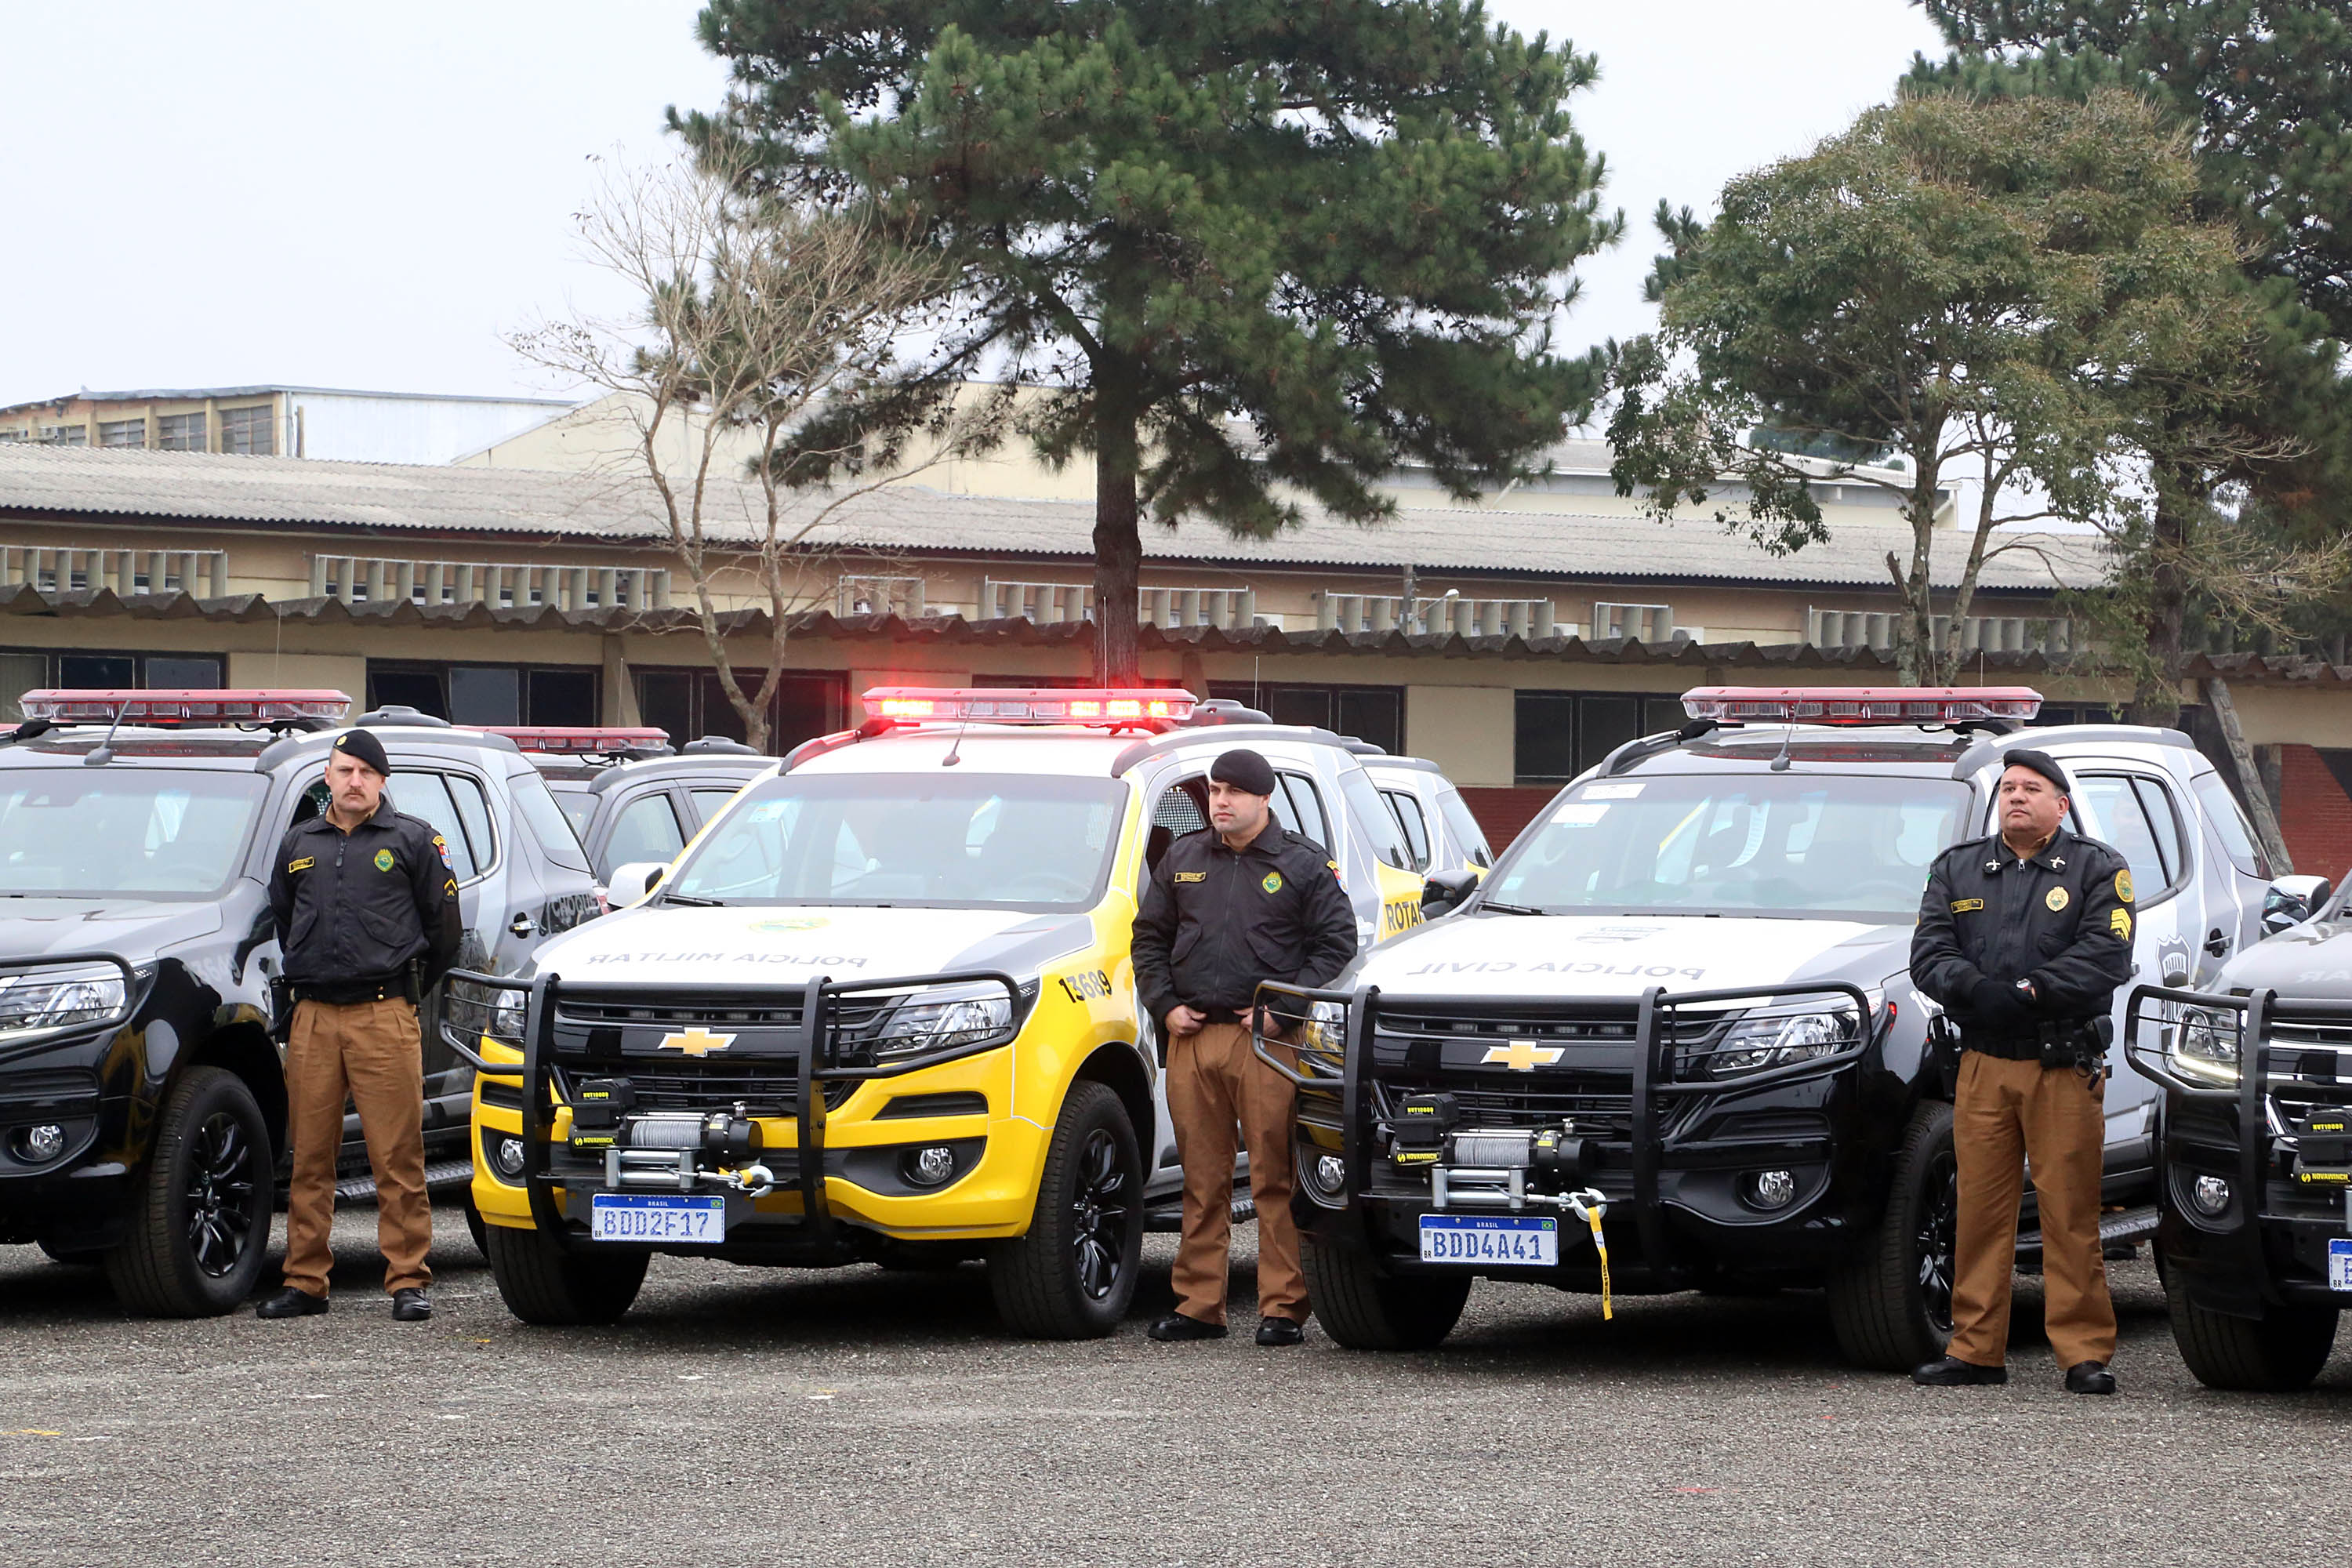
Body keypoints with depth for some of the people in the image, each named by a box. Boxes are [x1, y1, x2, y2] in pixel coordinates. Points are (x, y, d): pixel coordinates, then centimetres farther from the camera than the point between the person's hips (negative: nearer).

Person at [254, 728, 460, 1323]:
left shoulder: (412, 841, 5)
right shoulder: (299, 844, 16)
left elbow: (444, 926, 9)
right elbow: (281, 918, 28)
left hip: (384, 1017, -4)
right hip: (313, 1018, 4)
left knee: (398, 1156, -6)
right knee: (310, 1157, 4)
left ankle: (408, 1280, -4)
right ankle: (304, 1281, 8)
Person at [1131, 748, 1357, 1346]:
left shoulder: (1303, 865, 4)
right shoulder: (1182, 860, 17)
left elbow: (1337, 943, 1)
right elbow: (1149, 937, 21)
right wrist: (1165, 1005, 6)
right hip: (1192, 1038, 4)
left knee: (1276, 1179, -6)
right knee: (1202, 1179, 6)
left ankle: (1283, 1307, -4)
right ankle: (1198, 1305, 10)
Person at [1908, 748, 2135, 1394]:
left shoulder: (2098, 870, 6)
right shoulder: (1957, 869, 16)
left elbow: (2106, 955, -8)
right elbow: (1929, 953, 5)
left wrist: (2027, 992, -16)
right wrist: (1976, 990, -14)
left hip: (2066, 1068, -3)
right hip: (1982, 1066, 3)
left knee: (2071, 1213, -5)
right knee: (1980, 1209, 2)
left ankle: (2085, 1352, -1)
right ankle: (1976, 1349, 8)